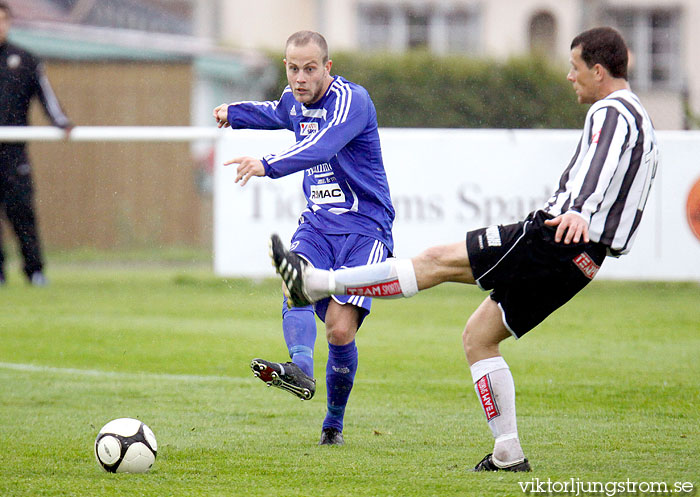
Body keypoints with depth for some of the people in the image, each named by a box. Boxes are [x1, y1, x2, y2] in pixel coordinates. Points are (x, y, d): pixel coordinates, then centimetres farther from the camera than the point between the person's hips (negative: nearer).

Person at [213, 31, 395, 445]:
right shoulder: (294, 100, 9)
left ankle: (334, 423, 3)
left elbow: (321, 147, -37)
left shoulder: (352, 100, -17)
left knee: (341, 330, -16)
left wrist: (267, 165, -50)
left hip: (364, 227, -6)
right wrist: (234, 113, 45)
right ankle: (301, 370, -50)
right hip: (317, 223, 6)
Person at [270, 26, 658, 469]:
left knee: (437, 262, -9)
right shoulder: (640, 121, 23)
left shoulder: (612, 113, -9)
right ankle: (508, 454, 8)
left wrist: (579, 211, -48)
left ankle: (315, 283, -11)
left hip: (552, 240, -10)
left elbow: (601, 165, -31)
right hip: (583, 260, 10)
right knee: (478, 337, 13)